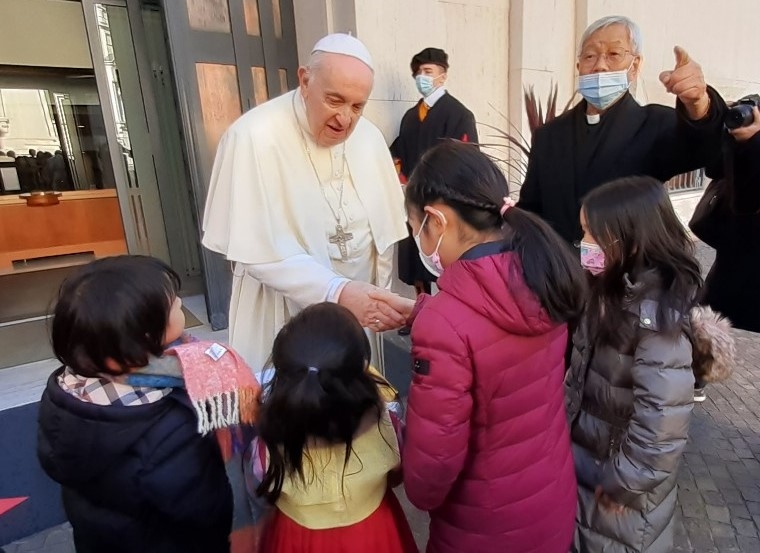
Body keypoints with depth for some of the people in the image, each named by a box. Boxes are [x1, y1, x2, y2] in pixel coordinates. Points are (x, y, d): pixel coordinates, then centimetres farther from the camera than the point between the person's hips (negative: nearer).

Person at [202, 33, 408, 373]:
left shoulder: (369, 137, -1)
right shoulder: (253, 137, -18)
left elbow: (383, 231, 4)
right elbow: (256, 250, -22)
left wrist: (376, 301, 2)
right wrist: (338, 292, -32)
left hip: (357, 315, 5)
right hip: (285, 320, -4)